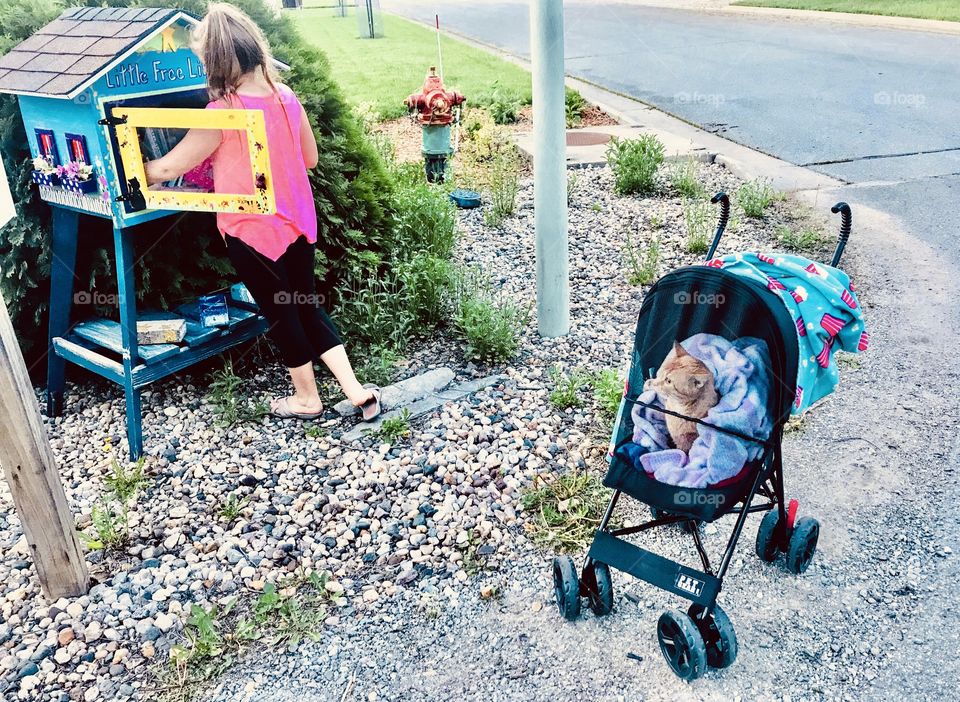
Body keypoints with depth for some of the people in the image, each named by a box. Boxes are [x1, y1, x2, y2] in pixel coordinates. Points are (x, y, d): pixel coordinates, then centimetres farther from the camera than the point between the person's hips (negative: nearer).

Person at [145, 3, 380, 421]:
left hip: (252, 231, -6)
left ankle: (307, 399, 28)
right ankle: (358, 392, 15)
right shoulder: (286, 97, -1)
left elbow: (169, 169, -10)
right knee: (308, 307, 17)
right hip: (298, 222, 6)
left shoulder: (222, 112, -19)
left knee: (279, 314, 12)